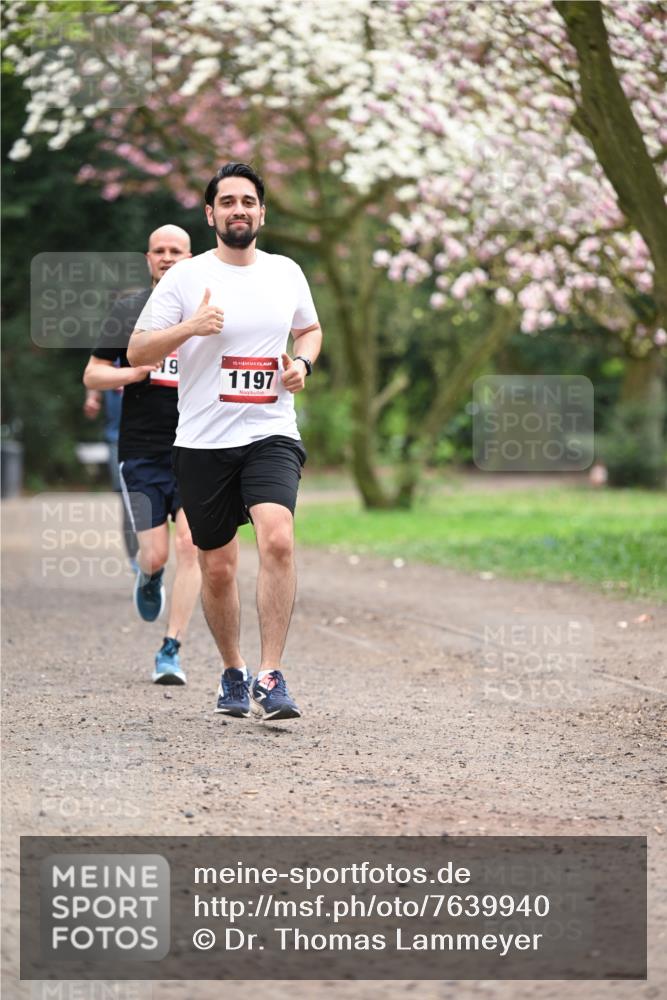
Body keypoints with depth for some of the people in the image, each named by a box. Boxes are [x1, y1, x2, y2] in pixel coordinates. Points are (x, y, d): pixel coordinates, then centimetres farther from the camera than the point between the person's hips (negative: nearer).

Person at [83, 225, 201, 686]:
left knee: (189, 545, -12)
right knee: (156, 555, -3)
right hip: (142, 452, 0)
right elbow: (92, 375, 5)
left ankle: (171, 650, -4)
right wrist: (136, 372, -12)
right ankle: (149, 577, 36)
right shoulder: (128, 311, 6)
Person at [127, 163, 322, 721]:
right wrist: (189, 328, -17)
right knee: (218, 567, 6)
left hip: (271, 434, 1)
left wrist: (303, 363, 4)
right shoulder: (186, 278, -1)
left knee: (277, 538, -24)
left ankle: (270, 678, -21)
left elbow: (310, 329, 26)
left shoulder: (286, 273, 8)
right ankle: (233, 674, 29)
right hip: (202, 442, -1)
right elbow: (137, 352, 0)